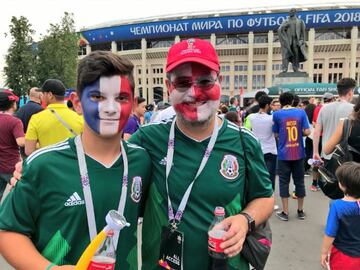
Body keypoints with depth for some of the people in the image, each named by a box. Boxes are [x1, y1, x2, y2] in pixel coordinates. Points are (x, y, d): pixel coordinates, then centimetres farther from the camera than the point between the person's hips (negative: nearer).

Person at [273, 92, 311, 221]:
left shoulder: (277, 114, -4)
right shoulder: (301, 112, -1)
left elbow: (276, 134, 1)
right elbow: (307, 132, -5)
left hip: (284, 153, -2)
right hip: (299, 153, 2)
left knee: (284, 182, 6)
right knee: (299, 181, 13)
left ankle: (285, 212, 11)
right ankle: (300, 211, 24)